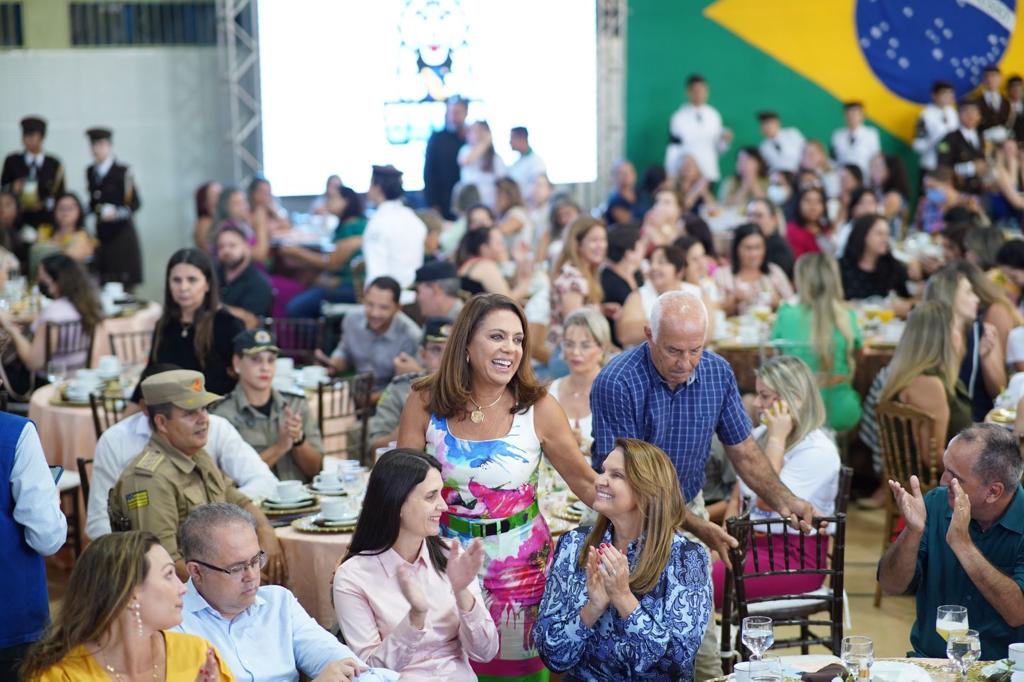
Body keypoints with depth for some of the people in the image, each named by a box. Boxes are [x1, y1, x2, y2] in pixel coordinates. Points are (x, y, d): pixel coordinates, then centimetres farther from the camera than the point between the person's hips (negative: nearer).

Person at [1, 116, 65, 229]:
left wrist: (45, 204, -9)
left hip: (46, 220, 0)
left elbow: (60, 194, 7)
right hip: (19, 220, 0)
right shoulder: (12, 161, 9)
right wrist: (12, 188, -10)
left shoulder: (54, 164, 6)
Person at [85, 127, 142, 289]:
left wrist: (117, 213, -24)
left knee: (123, 283, -7)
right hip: (101, 233, 5)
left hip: (121, 232, -5)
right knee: (103, 283, 2)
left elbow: (135, 203, -9)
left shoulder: (123, 172, -8)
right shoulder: (90, 172, 10)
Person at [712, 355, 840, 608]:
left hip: (795, 557, -8)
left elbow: (768, 502, -21)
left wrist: (777, 440, -17)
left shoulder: (818, 451, -13)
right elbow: (736, 501, 15)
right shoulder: (760, 435, 12)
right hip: (751, 541, 8)